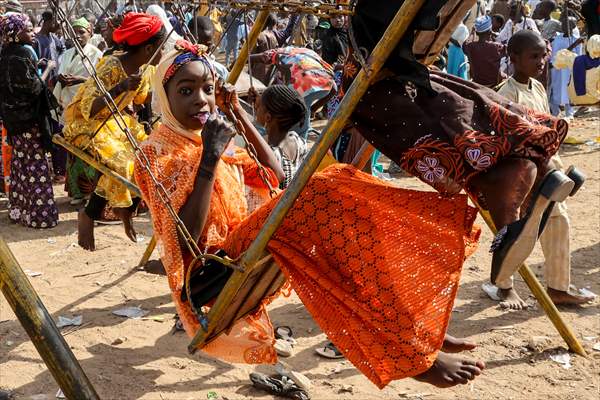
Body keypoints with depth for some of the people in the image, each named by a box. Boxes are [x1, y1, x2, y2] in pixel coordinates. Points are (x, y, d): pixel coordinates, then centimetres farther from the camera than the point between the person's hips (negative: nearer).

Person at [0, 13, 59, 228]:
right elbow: (34, 88, -19)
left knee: (21, 161, 16)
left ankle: (19, 208, 24)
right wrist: (48, 68, -8)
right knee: (35, 165, -3)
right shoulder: (20, 55, -19)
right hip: (28, 117, -10)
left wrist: (37, 68, 12)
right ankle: (38, 213, 1)